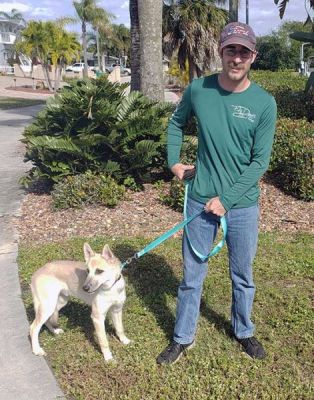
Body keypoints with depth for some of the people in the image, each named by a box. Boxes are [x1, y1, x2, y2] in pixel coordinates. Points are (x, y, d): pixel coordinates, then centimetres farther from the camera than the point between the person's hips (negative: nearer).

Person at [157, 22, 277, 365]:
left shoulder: (264, 103, -9)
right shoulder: (198, 90, -5)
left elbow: (260, 161, -8)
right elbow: (176, 123, 15)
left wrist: (226, 199, -13)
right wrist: (174, 161, 5)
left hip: (242, 204, 0)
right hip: (200, 200, 1)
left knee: (242, 276, 16)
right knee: (192, 274, 12)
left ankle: (244, 331, 40)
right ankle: (183, 337, 31)